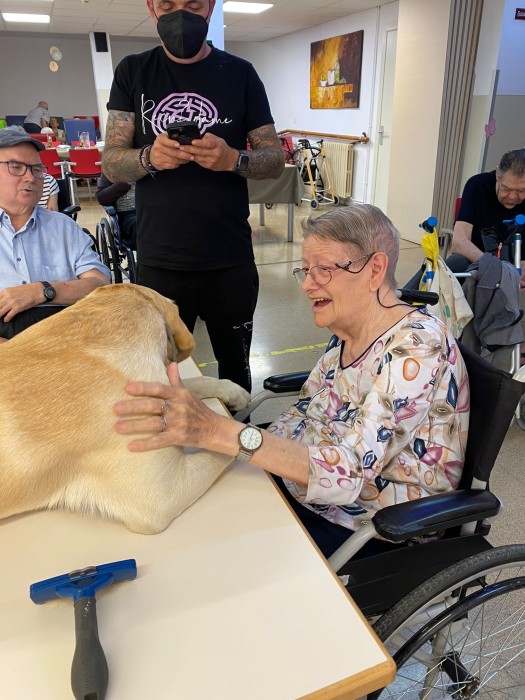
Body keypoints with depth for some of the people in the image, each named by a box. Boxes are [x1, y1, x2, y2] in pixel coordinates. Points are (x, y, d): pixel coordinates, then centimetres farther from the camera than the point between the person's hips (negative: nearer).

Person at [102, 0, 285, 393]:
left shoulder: (240, 74, 5)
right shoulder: (133, 72, 6)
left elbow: (276, 160, 2)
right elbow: (111, 163, 0)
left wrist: (233, 159, -19)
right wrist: (149, 157, -22)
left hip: (230, 261, 0)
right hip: (158, 262, 0)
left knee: (236, 368, 14)